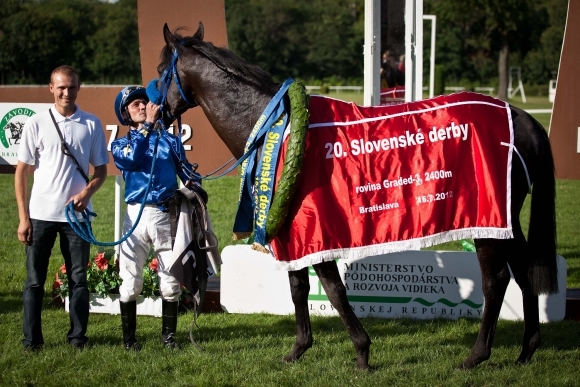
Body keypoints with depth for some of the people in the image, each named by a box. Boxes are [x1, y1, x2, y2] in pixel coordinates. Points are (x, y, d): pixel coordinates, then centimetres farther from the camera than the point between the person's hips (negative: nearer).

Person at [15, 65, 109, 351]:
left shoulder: (91, 124, 2)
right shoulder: (36, 124, 0)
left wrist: (87, 192, -12)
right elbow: (22, 172, 3)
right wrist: (23, 217, -3)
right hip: (40, 214, 0)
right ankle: (32, 339, 9)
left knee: (78, 278, 5)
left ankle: (78, 337, 14)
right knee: (34, 280, 2)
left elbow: (101, 170, 9)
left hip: (76, 214, 1)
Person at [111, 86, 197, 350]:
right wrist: (147, 125, -20)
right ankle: (129, 337, 10)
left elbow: (188, 174, 9)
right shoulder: (120, 145, 9)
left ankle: (168, 335, 15)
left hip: (166, 215, 1)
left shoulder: (169, 140, 12)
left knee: (171, 281, 3)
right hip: (137, 215, -1)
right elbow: (132, 159, -15)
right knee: (131, 282, -1)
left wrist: (192, 186, -14)